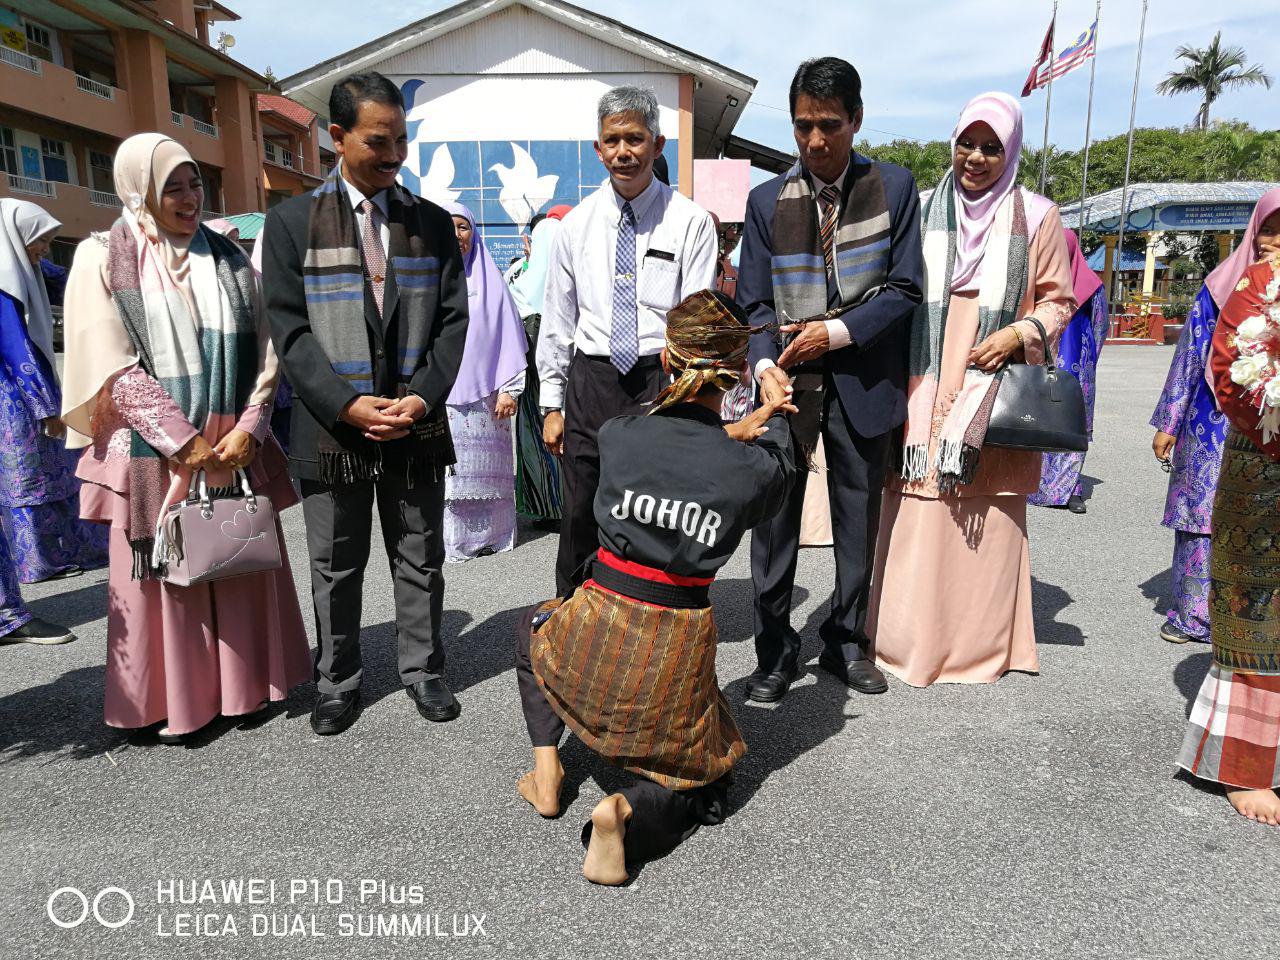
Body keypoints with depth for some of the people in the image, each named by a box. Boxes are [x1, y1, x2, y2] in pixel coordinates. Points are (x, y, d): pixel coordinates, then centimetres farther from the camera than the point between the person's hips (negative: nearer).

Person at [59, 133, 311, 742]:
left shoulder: (228, 259, 8)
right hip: (156, 454, -2)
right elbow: (115, 368, -7)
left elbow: (263, 351, 5)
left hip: (235, 447, 3)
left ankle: (241, 684, 24)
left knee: (241, 567, 8)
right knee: (162, 576, 5)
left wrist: (248, 428, -9)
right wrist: (185, 443, -13)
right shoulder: (104, 260, 0)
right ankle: (172, 699, 19)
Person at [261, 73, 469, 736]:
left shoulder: (432, 223, 7)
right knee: (335, 568, 11)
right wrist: (347, 406, -16)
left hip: (417, 425, 2)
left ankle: (422, 671, 30)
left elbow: (453, 320, 3)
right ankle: (337, 683, 29)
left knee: (420, 561, 12)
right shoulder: (291, 221, 1)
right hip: (331, 427, -1)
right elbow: (289, 328, -5)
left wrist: (423, 397, -11)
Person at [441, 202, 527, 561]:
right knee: (444, 468, 0)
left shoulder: (489, 281, 8)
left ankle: (488, 534, 17)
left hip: (482, 393, 1)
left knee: (484, 468, 5)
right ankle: (448, 539, 9)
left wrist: (509, 388, -1)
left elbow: (509, 337, 6)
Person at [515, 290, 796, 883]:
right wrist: (773, 419, 30)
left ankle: (546, 775, 28)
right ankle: (629, 812, -6)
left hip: (594, 638, 1)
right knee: (702, 778, 27)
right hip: (675, 654, 0)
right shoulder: (753, 468, -11)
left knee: (534, 630, 38)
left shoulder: (617, 435, -9)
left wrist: (731, 431, 7)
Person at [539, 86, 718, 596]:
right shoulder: (576, 224, 7)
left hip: (663, 379, -2)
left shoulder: (690, 221, -2)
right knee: (580, 516, 8)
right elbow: (557, 319, 10)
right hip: (592, 379, 3)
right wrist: (552, 404, 8)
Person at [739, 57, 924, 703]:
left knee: (859, 517, 10)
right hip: (788, 380, 0)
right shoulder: (767, 201, 3)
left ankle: (846, 643, 27)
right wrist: (765, 367, -18)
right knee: (774, 516, 0)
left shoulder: (894, 188, 1)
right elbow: (754, 303, 0)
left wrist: (835, 332, -14)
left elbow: (904, 289, -2)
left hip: (862, 378, 0)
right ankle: (775, 651, 14)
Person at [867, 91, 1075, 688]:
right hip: (925, 391, 2)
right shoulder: (927, 212, 11)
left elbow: (1058, 301, 10)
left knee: (986, 519, 1)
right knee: (918, 517, 0)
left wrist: (1020, 333, -11)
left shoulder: (1036, 217, 6)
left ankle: (982, 643, 17)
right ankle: (912, 638, 14)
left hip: (995, 392, -1)